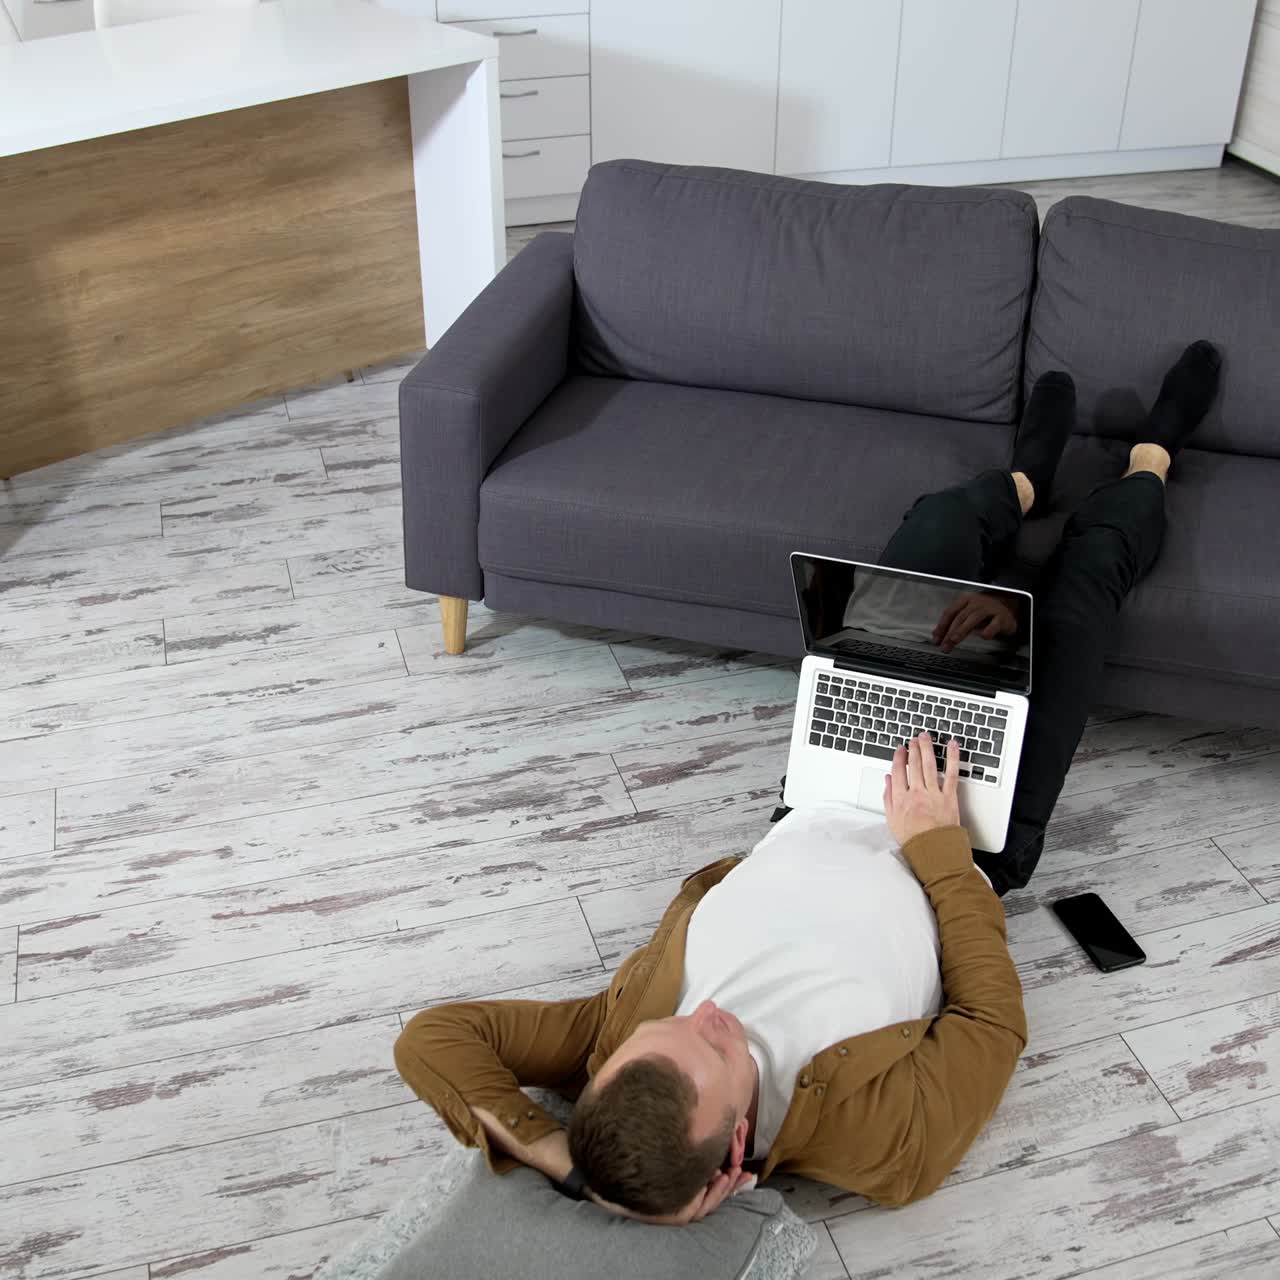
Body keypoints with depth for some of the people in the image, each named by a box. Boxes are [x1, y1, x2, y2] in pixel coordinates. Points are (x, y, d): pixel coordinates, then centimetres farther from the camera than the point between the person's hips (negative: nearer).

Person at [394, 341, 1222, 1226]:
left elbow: (434, 1034, -30)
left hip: (825, 799, 3)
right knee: (1089, 570, 8)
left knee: (945, 522, 11)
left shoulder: (623, 1041, -36)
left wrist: (542, 1147, -43)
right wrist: (936, 841, -24)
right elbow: (995, 1020, -26)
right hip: (966, 845, -3)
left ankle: (1025, 481, 55)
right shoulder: (878, 1137, -41)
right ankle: (1150, 466, 50)